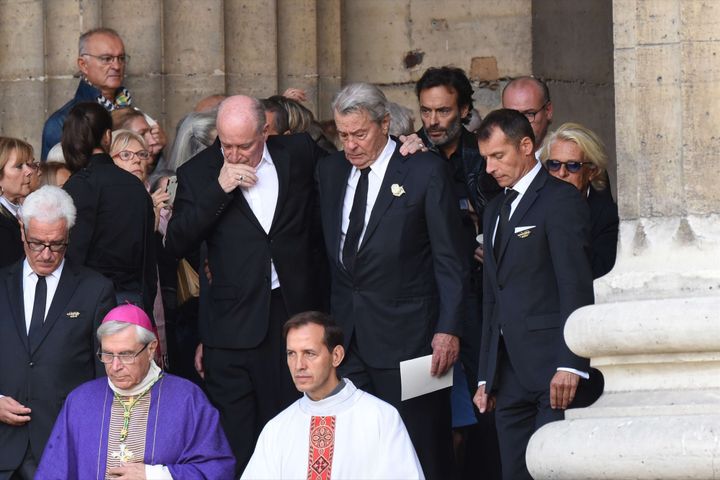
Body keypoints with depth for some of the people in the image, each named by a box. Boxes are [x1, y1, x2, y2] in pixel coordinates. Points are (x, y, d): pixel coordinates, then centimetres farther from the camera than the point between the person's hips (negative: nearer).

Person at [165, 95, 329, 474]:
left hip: (293, 314, 1)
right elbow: (176, 245, -7)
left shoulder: (299, 154, 5)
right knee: (235, 443, -3)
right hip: (233, 325, -1)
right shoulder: (198, 174, 1)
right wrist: (219, 189, -16)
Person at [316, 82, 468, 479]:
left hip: (405, 337, -5)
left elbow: (450, 261, -5)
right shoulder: (330, 170, 12)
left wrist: (448, 329, -11)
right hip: (347, 337, 5)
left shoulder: (424, 171, -4)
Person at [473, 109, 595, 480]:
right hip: (509, 374, 8)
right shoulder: (495, 210, 22)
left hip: (551, 369, -8)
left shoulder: (561, 200, -5)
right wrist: (486, 377, 18)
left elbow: (576, 287, -12)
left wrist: (569, 365, -19)